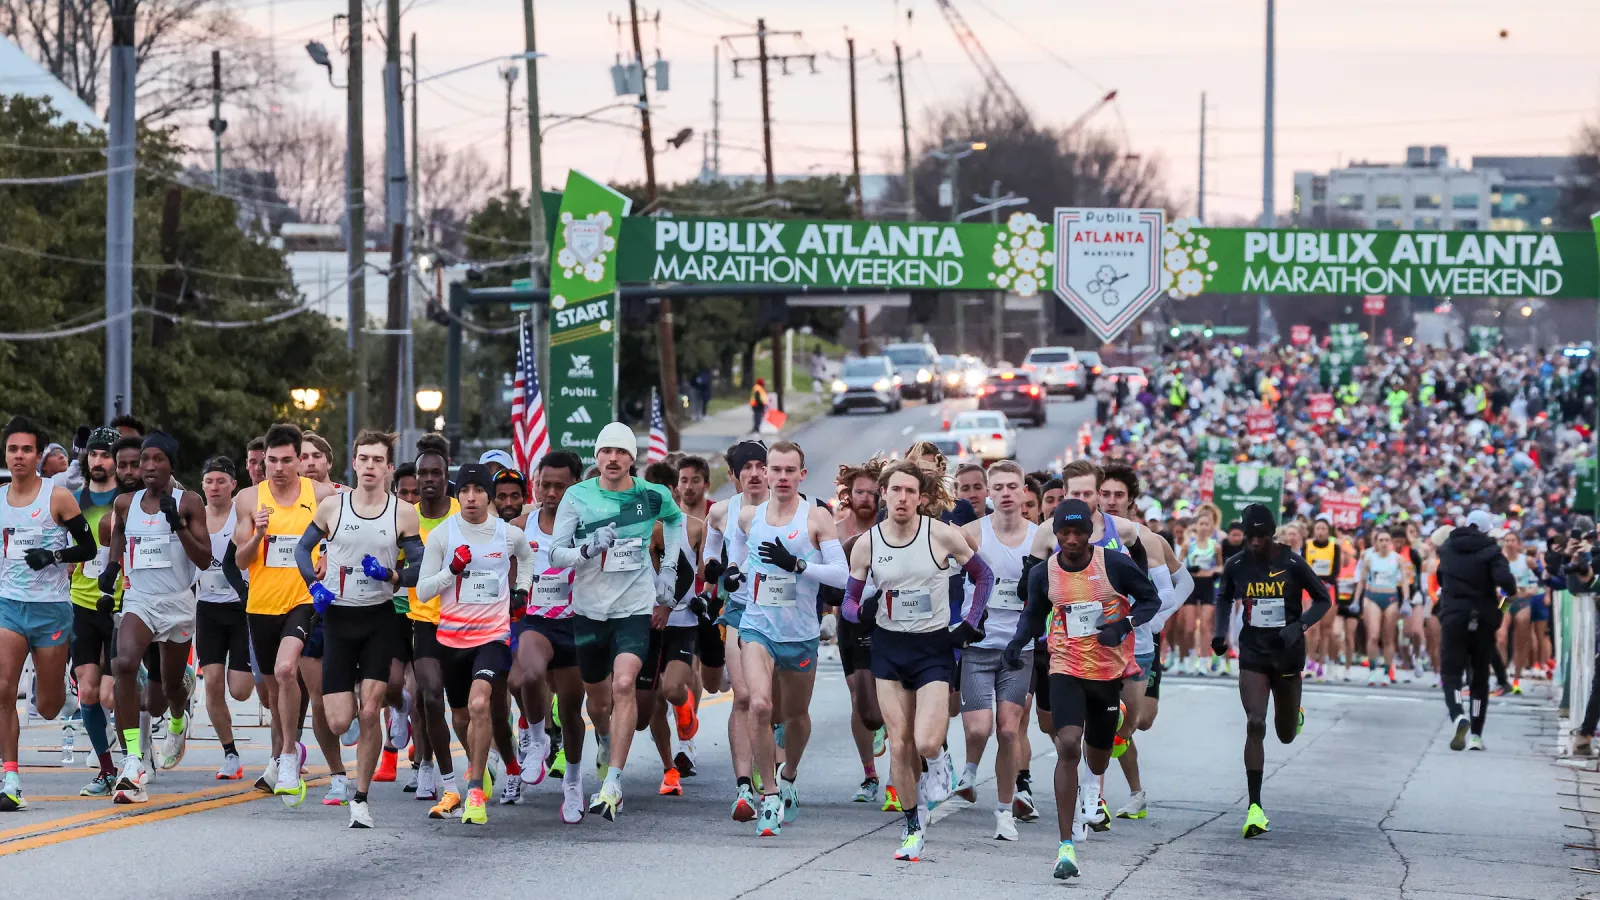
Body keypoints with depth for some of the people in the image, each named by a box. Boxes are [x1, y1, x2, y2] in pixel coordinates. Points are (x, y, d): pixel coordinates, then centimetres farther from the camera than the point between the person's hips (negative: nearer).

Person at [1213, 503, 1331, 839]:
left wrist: (1299, 626, -18)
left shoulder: (1292, 564, -11)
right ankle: (1255, 808, -15)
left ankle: (1295, 716, 53)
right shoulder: (1236, 565, -3)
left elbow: (1323, 600, -2)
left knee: (1286, 735, 11)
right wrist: (1220, 631, 0)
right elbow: (1224, 598, 16)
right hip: (1252, 654, 1)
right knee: (1255, 725, -16)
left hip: (1287, 654, -1)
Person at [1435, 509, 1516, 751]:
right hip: (1483, 620, -1)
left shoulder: (1447, 548, 5)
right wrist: (1512, 591, -1)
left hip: (1452, 619, 1)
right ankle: (1476, 734, 9)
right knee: (1479, 677, 11)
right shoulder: (1490, 551, -7)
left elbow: (1440, 578, 20)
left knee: (1451, 673, 0)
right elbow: (1504, 579, -21)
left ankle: (1458, 716, -29)